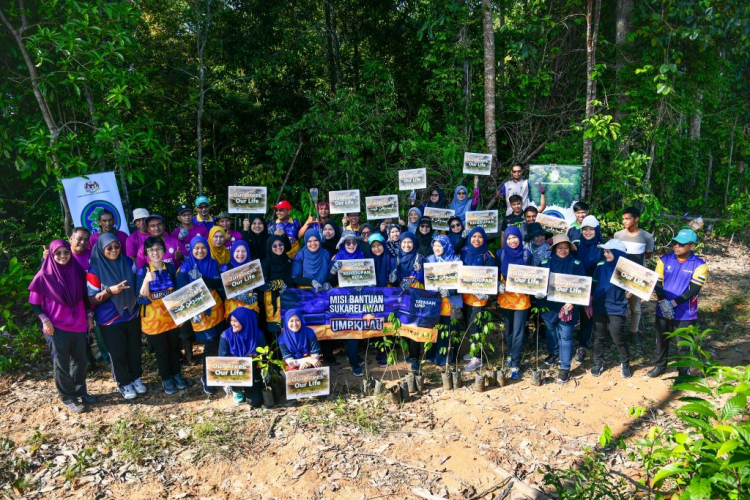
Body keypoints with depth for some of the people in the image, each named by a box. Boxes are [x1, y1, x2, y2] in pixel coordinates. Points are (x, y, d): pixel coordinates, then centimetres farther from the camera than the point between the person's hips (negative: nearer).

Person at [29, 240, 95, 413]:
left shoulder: (77, 271, -1)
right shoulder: (44, 276, -10)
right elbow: (34, 303, -3)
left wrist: (89, 315, 8)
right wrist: (45, 320, -13)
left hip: (79, 325, 4)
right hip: (57, 328, -4)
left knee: (80, 361, 15)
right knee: (62, 364, 9)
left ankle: (81, 392, 32)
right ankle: (68, 398, 22)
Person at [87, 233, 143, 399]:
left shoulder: (127, 262, -3)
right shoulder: (95, 269, -14)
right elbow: (91, 299, -12)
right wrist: (109, 291, -27)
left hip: (132, 316, 3)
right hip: (110, 321, -3)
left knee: (134, 350, 14)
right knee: (117, 354, 10)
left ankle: (136, 378, 35)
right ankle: (123, 383, 29)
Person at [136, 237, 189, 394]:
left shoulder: (171, 268, -2)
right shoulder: (142, 272, -11)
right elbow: (141, 299, -18)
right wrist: (146, 281, -32)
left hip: (172, 316, 3)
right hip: (154, 319, -3)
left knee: (175, 347, 15)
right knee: (161, 350, 9)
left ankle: (177, 374, 34)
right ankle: (166, 379, 28)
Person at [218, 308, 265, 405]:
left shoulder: (257, 334, -12)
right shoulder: (226, 335, -12)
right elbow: (222, 357, -13)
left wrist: (255, 357, -27)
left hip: (252, 372, 0)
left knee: (256, 401, -11)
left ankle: (246, 389, 26)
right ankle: (237, 391, 3)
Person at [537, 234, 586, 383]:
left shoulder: (576, 264, -6)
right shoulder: (546, 263, 0)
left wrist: (572, 302, -19)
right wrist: (539, 292, -16)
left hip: (567, 306, -3)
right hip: (549, 304, 3)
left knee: (565, 335, -2)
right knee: (551, 330, 20)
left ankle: (565, 367, 6)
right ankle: (553, 353, 45)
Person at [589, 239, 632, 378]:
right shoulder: (600, 266, -2)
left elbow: (629, 291, -2)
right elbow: (593, 285, 6)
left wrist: (629, 291, -23)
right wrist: (589, 304, 6)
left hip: (617, 309, -3)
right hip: (599, 307, 3)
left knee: (618, 337, 2)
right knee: (598, 336, 12)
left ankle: (625, 363, 25)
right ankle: (598, 363, 27)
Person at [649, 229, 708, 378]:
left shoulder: (699, 265, -9)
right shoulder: (665, 260, 0)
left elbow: (694, 290, -15)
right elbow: (658, 283, -2)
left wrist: (673, 303, -21)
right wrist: (663, 303, -17)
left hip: (685, 314, -3)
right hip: (663, 311, 3)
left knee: (683, 345, 7)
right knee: (661, 340, 18)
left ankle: (683, 373, 25)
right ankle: (659, 365, 36)